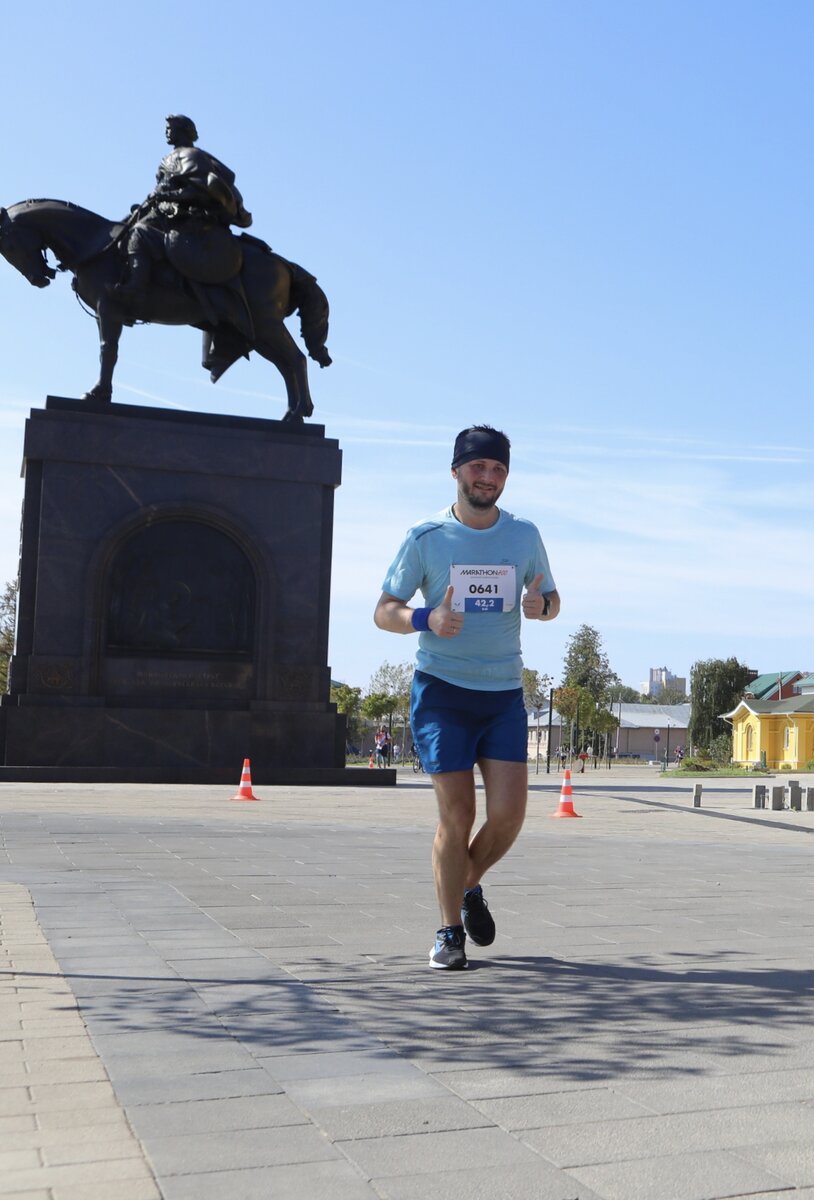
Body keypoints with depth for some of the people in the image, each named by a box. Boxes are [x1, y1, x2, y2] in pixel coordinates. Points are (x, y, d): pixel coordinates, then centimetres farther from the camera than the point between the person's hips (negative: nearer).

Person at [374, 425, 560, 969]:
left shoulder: (524, 535, 7)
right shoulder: (425, 536, -1)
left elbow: (550, 598, 18)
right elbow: (384, 610, 1)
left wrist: (541, 605, -7)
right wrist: (426, 619, -20)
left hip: (505, 694, 3)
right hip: (441, 690, -3)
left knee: (509, 812, -7)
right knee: (457, 815, -6)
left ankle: (470, 887, 25)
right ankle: (450, 932, 13)